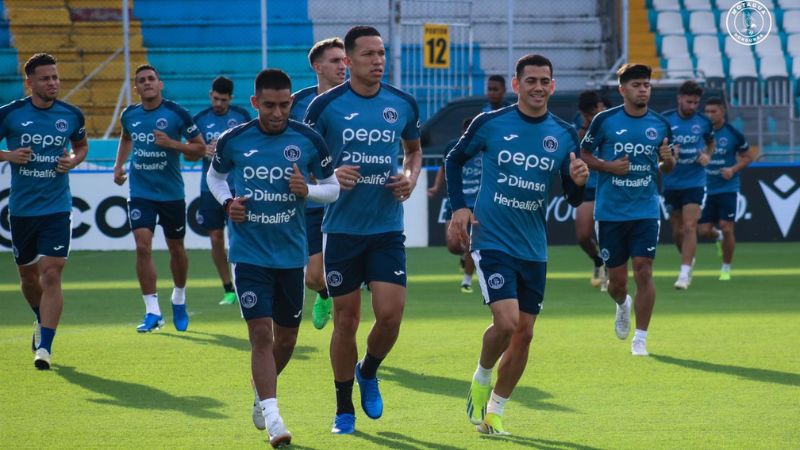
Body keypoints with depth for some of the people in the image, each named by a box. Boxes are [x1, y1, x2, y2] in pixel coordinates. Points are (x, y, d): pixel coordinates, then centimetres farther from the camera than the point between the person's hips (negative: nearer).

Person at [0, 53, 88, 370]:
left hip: (57, 209, -1)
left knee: (51, 274, -13)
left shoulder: (71, 115, 0)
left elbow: (82, 145, 19)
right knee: (28, 275, 14)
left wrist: (73, 160, -3)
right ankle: (42, 321, 44)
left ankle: (44, 347, -13)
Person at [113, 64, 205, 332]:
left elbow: (200, 148, -4)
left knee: (176, 248, 12)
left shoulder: (176, 114, -9)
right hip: (140, 192, 2)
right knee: (143, 247, -12)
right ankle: (152, 311, -10)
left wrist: (172, 143, -19)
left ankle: (179, 300, 36)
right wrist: (119, 165, 12)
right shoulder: (129, 115, 3)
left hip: (171, 192, -2)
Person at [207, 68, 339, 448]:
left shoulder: (309, 141, -5)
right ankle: (273, 419, -11)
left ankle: (261, 390, 40)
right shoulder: (233, 141, -5)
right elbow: (215, 175, 14)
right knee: (261, 333, -12)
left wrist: (307, 191, -16)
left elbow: (332, 187, 5)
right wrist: (227, 202, -6)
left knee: (286, 338, 12)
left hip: (291, 255, 2)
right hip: (249, 254, -2)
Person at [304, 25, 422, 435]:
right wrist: (331, 176, -17)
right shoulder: (326, 105, -6)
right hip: (343, 228, -2)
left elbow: (414, 150, 20)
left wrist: (411, 178, 0)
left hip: (387, 228, 2)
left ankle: (369, 372, 23)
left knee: (390, 313, -10)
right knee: (346, 320, 3)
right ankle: (344, 409, 17)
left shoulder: (403, 104, 3)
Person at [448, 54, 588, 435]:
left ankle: (494, 411, 21)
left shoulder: (564, 135, 2)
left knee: (523, 333, 6)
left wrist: (578, 182, -16)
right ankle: (481, 380, 11)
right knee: (506, 321, -19)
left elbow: (573, 200, 7)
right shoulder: (490, 124, -6)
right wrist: (458, 207, -2)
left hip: (533, 249, 4)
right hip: (492, 241, -4)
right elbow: (454, 160, 10)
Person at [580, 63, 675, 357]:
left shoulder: (660, 125, 3)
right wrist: (608, 166, -13)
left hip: (646, 211, 1)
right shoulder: (605, 120, -4)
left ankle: (640, 338, -2)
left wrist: (667, 160, -10)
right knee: (617, 280, 5)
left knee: (643, 271, -11)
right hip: (610, 211, -1)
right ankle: (622, 305, 42)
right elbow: (584, 154, 4)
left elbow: (667, 167, 14)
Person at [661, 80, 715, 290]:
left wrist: (707, 156, -3)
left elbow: (711, 143, 17)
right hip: (671, 183, 1)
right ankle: (689, 260, 36)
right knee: (677, 230, 10)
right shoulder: (665, 120, -5)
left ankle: (684, 274, -14)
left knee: (689, 227, -13)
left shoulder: (703, 122, -1)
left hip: (694, 181, -1)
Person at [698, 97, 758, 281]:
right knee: (704, 230, -1)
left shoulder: (733, 134, -6)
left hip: (727, 188, -2)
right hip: (706, 188, 3)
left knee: (727, 229, -8)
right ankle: (719, 237, 36)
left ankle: (726, 268, 10)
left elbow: (747, 156, 6)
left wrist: (733, 170, -11)